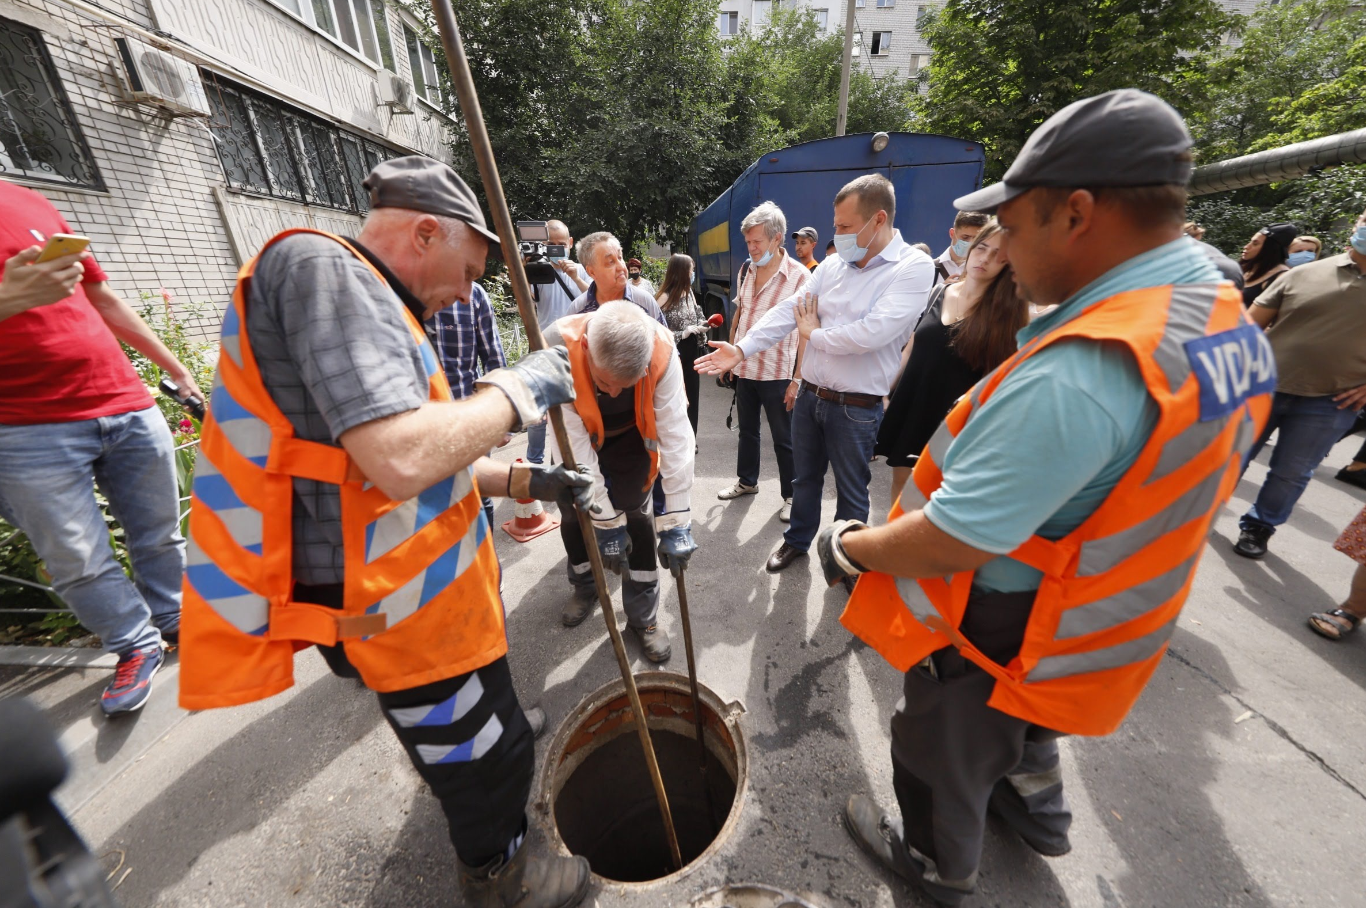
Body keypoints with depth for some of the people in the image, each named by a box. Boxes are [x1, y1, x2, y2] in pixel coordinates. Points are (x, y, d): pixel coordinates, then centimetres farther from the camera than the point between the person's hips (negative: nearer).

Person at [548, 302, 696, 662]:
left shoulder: (661, 352, -37)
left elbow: (677, 439, -33)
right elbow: (575, 446, -34)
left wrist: (676, 523, -30)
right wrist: (606, 523, -29)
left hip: (629, 432, 0)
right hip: (577, 431, 1)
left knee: (635, 514, -4)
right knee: (576, 510, 6)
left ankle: (644, 616, 14)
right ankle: (584, 586, 36)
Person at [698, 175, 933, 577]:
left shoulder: (914, 267, -12)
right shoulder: (833, 265, 5)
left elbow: (873, 333, -24)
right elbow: (788, 310, -1)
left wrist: (814, 334, -10)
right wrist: (741, 349, -13)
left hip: (856, 407, -5)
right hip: (809, 394, 5)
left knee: (851, 491, 12)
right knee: (804, 477, 19)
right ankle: (797, 539, 42)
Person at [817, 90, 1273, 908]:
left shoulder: (1078, 371, -36)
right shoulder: (1226, 321, -3)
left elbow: (950, 543, -33)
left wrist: (851, 548, -16)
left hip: (998, 632, -8)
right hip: (1093, 620, 8)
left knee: (943, 755, 23)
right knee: (1021, 723, 37)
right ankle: (1038, 808, 67)